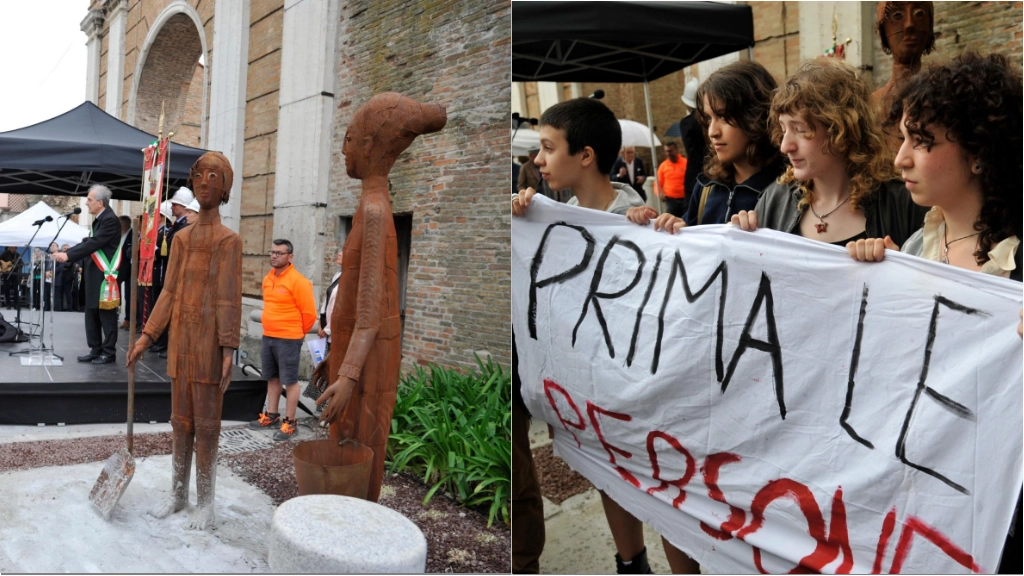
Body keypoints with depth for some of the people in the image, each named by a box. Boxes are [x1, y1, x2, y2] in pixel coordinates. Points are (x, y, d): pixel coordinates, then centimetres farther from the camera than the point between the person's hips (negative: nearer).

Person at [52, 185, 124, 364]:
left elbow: (94, 243, -22)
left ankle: (109, 352, 6)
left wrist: (68, 255, -21)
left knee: (107, 316, -2)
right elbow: (87, 242, 14)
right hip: (95, 276, 10)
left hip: (106, 276, -10)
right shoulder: (98, 219, 15)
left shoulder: (110, 220, -15)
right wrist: (65, 252, 2)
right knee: (92, 314, 13)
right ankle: (95, 350, 21)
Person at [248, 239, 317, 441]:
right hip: (268, 337, 8)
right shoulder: (267, 279, 9)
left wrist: (296, 333, 0)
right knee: (272, 378, 16)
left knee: (290, 381, 0)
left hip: (288, 339, -8)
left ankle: (289, 423, 6)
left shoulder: (297, 281, -15)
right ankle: (271, 416, 28)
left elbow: (309, 313, -13)